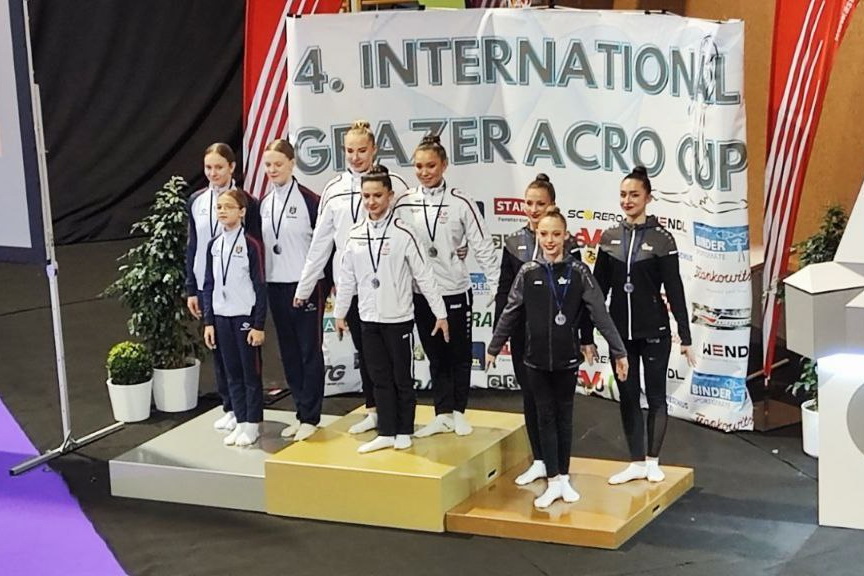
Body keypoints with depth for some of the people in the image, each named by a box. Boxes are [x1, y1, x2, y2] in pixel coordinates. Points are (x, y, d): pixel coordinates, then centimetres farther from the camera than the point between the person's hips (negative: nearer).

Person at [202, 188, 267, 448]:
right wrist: (208, 321, 7)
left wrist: (259, 324, -11)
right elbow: (209, 286, 11)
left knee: (251, 372, 3)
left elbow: (260, 287, -8)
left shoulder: (251, 244, -8)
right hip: (221, 317, 5)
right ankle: (240, 422, 18)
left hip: (246, 317, -5)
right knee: (232, 373, 10)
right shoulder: (213, 246, 7)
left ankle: (253, 424, 12)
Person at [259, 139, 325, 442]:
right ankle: (301, 412, 19)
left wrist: (324, 283, -9)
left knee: (310, 351, 0)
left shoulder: (309, 200, -9)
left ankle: (310, 417, 6)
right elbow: (260, 245, 15)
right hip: (275, 286, 6)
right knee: (289, 351, 11)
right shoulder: (263, 203, 9)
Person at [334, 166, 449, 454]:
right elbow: (346, 278, 11)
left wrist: (440, 312, -8)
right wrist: (339, 313, 14)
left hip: (398, 318, -4)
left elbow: (424, 275, -9)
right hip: (369, 319, 4)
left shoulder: (402, 233, -10)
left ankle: (404, 432, 18)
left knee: (402, 377, 6)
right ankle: (386, 433, 17)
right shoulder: (356, 235, 3)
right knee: (380, 378, 10)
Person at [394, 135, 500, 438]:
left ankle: (459, 412, 23)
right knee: (435, 356, 10)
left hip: (455, 291, -2)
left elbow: (483, 247, -5)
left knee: (459, 355, 10)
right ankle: (443, 415, 18)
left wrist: (498, 287, -8)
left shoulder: (460, 202, -8)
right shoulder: (404, 203, -1)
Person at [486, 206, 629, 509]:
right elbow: (510, 313, 6)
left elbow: (600, 313, -7)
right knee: (545, 418, 5)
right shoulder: (527, 272, -2)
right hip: (536, 359, 1)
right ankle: (553, 482, 9)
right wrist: (493, 347, 11)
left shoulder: (578, 272, -6)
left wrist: (618, 351, -8)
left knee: (564, 416, 10)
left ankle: (564, 477, 21)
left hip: (566, 358, -1)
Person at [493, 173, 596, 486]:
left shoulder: (566, 244, -7)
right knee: (530, 396, 10)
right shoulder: (514, 243, 4)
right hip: (523, 333, 4)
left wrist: (586, 338, -5)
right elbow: (504, 291, 8)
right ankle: (539, 461, 22)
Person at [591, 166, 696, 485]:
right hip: (620, 331, 4)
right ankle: (637, 463, 16)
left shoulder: (661, 239, -7)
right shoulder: (609, 238, 4)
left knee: (655, 396, 6)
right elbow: (599, 288, 7)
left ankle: (652, 461, 17)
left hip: (654, 330, -4)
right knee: (628, 397, 8)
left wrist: (685, 338, -9)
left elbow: (674, 290, -7)